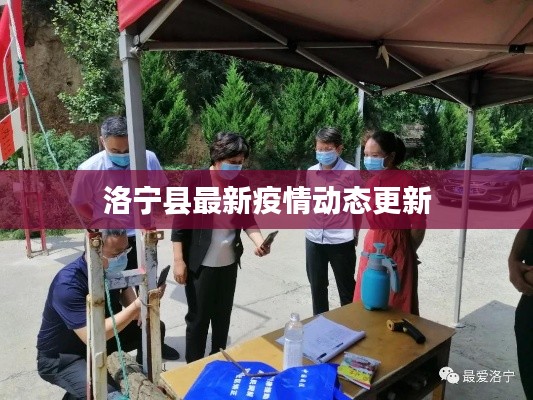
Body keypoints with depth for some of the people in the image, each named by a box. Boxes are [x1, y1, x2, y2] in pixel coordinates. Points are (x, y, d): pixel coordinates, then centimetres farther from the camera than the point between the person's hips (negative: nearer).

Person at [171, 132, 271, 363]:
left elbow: (247, 219, 5)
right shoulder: (194, 179, -13)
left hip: (229, 263, 5)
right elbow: (180, 222, -10)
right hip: (200, 264, -5)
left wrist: (259, 241, -14)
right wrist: (179, 260, -12)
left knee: (223, 316, 18)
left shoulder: (242, 183, 1)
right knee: (198, 318, 6)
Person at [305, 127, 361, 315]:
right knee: (317, 287, 18)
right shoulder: (311, 172, 3)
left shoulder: (350, 173, -10)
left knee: (346, 289, 12)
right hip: (313, 239, 5)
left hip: (341, 240, -4)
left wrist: (354, 232, 10)